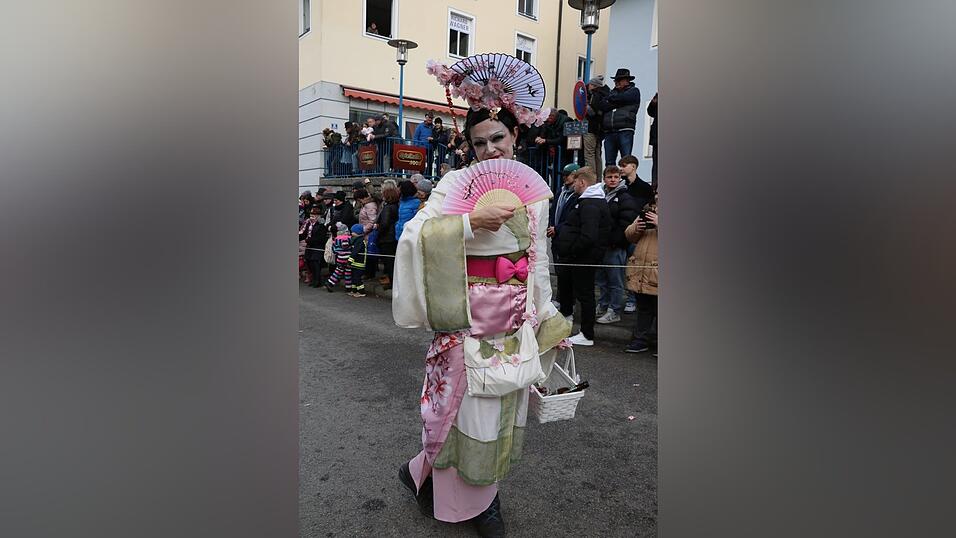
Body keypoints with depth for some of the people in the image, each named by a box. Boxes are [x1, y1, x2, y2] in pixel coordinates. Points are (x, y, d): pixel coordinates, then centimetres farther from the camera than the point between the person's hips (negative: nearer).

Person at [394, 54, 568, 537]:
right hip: (469, 313, -4)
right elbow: (416, 233, -18)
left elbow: (538, 259, 12)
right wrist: (473, 222, -26)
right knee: (467, 400, 4)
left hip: (516, 315, 5)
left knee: (503, 403, 13)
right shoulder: (457, 183, -6)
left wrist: (546, 316, 11)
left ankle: (484, 493, 34)